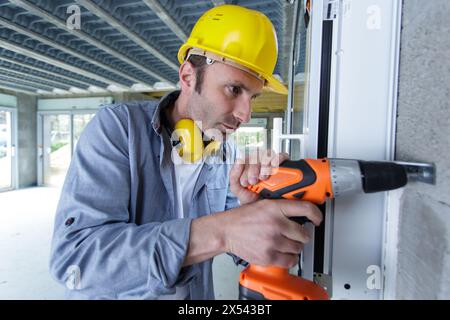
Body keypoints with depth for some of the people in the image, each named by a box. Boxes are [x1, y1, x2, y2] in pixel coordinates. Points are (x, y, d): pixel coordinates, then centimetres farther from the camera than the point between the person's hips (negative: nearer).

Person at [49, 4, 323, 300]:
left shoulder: (228, 151, -10)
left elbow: (244, 249, -8)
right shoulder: (117, 126, -23)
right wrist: (217, 233, -43)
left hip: (196, 296, 4)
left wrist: (251, 208, -29)